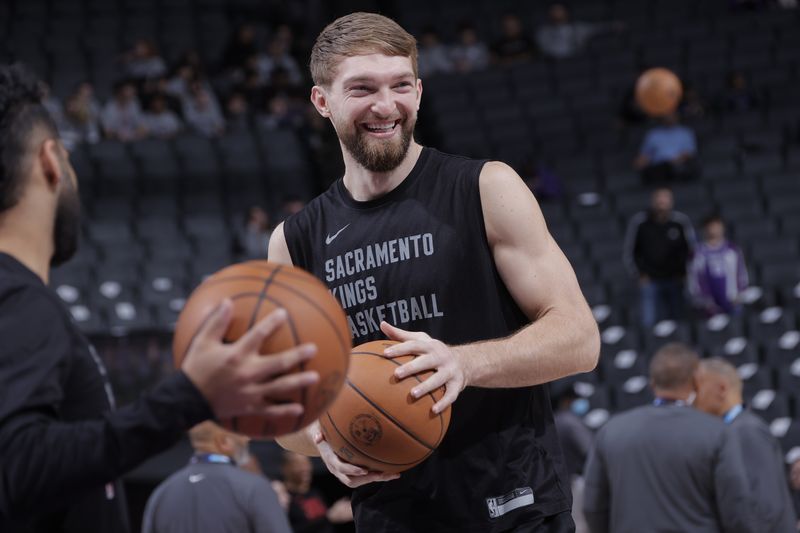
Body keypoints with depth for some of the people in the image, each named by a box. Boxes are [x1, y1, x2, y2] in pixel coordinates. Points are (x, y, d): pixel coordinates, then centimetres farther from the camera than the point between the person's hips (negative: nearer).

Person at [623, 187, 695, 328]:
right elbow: (628, 252, 6)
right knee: (649, 322, -6)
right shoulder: (639, 222, -6)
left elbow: (692, 248, 6)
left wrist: (683, 273, 0)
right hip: (649, 281, -1)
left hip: (674, 280, 1)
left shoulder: (682, 221, -5)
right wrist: (639, 274, 2)